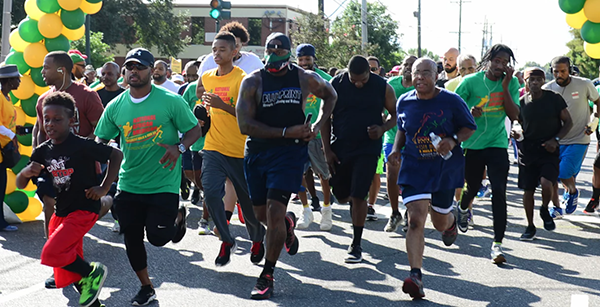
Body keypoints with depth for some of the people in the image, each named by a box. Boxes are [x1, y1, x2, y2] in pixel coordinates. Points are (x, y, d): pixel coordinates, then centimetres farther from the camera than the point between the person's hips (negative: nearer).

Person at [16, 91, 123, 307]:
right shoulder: (42, 151, 2)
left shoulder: (82, 146, -15)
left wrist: (104, 188, -12)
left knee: (52, 253, -22)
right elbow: (20, 184, 5)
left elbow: (117, 155, -9)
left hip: (85, 209, -7)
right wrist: (26, 172, -19)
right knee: (69, 272, 11)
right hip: (61, 213, 7)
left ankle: (93, 273, -1)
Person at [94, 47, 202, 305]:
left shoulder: (170, 101, -9)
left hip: (163, 184, -4)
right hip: (129, 185, 4)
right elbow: (100, 140, 8)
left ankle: (178, 217, 31)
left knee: (158, 238, -5)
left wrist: (179, 147, -23)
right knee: (131, 239, 6)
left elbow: (194, 130, -4)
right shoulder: (115, 107, 1)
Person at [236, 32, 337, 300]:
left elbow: (330, 95, 22)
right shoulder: (253, 81, -5)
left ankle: (267, 277, -2)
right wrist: (286, 132, -18)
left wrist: (318, 125, 6)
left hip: (290, 151, -2)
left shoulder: (305, 78, 1)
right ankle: (288, 223, 49)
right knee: (261, 213, 12)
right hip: (257, 150, 2)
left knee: (274, 212, -13)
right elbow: (244, 124, -12)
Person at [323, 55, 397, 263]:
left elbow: (394, 114, 7)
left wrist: (382, 129, -14)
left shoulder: (382, 87, -6)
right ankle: (354, 201, 49)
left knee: (358, 197, -9)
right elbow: (325, 117, 3)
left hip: (368, 149, -2)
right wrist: (327, 149, -1)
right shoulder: (335, 85, -5)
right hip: (340, 148, 2)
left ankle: (356, 245, 3)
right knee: (341, 196, 11)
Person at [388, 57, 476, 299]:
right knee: (416, 219, -17)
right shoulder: (404, 102, 1)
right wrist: (396, 148, 0)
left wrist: (453, 141, -17)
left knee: (440, 223, 15)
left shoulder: (451, 101, -8)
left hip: (446, 168, -1)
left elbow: (469, 127, 2)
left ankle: (451, 221, 56)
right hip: (415, 167, 1)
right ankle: (416, 276, -19)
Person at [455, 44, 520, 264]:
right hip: (472, 145, 0)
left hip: (497, 145, 0)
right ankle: (463, 209, 53)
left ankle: (497, 244, -11)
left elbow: (514, 115, -10)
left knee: (499, 192, -13)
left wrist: (505, 86, -16)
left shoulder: (511, 83, -1)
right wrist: (469, 114, -23)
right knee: (472, 189, 15)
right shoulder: (471, 81, -7)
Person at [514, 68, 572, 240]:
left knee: (546, 183, -22)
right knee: (528, 190, 4)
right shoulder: (522, 102, 1)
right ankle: (530, 227, 21)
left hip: (549, 150, -2)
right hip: (528, 150, 2)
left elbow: (568, 122, 2)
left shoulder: (554, 98, -5)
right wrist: (517, 134, -7)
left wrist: (556, 139, -11)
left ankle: (545, 210, 10)